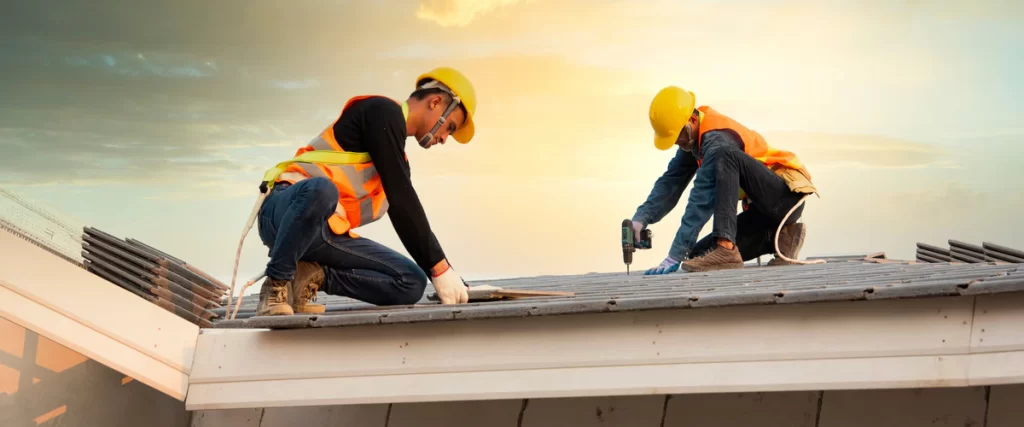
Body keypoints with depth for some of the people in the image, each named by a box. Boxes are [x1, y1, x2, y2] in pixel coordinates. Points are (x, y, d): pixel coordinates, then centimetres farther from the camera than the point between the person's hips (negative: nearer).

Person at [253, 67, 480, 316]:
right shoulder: (383, 111, -7)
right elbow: (400, 198, -15)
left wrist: (446, 275, 11)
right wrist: (440, 267, -15)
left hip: (328, 234, 8)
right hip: (286, 209, -8)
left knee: (411, 283, -5)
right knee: (321, 189, -44)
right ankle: (276, 285, -25)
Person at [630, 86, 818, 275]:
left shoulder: (717, 139, -23)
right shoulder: (694, 137, 6)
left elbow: (702, 200, -29)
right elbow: (671, 182, 4)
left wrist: (676, 255, -31)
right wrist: (642, 218, -12)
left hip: (786, 196, -9)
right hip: (764, 207, 9)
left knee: (725, 156, -34)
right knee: (698, 255, -2)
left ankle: (726, 249, -37)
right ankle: (780, 238, 4)